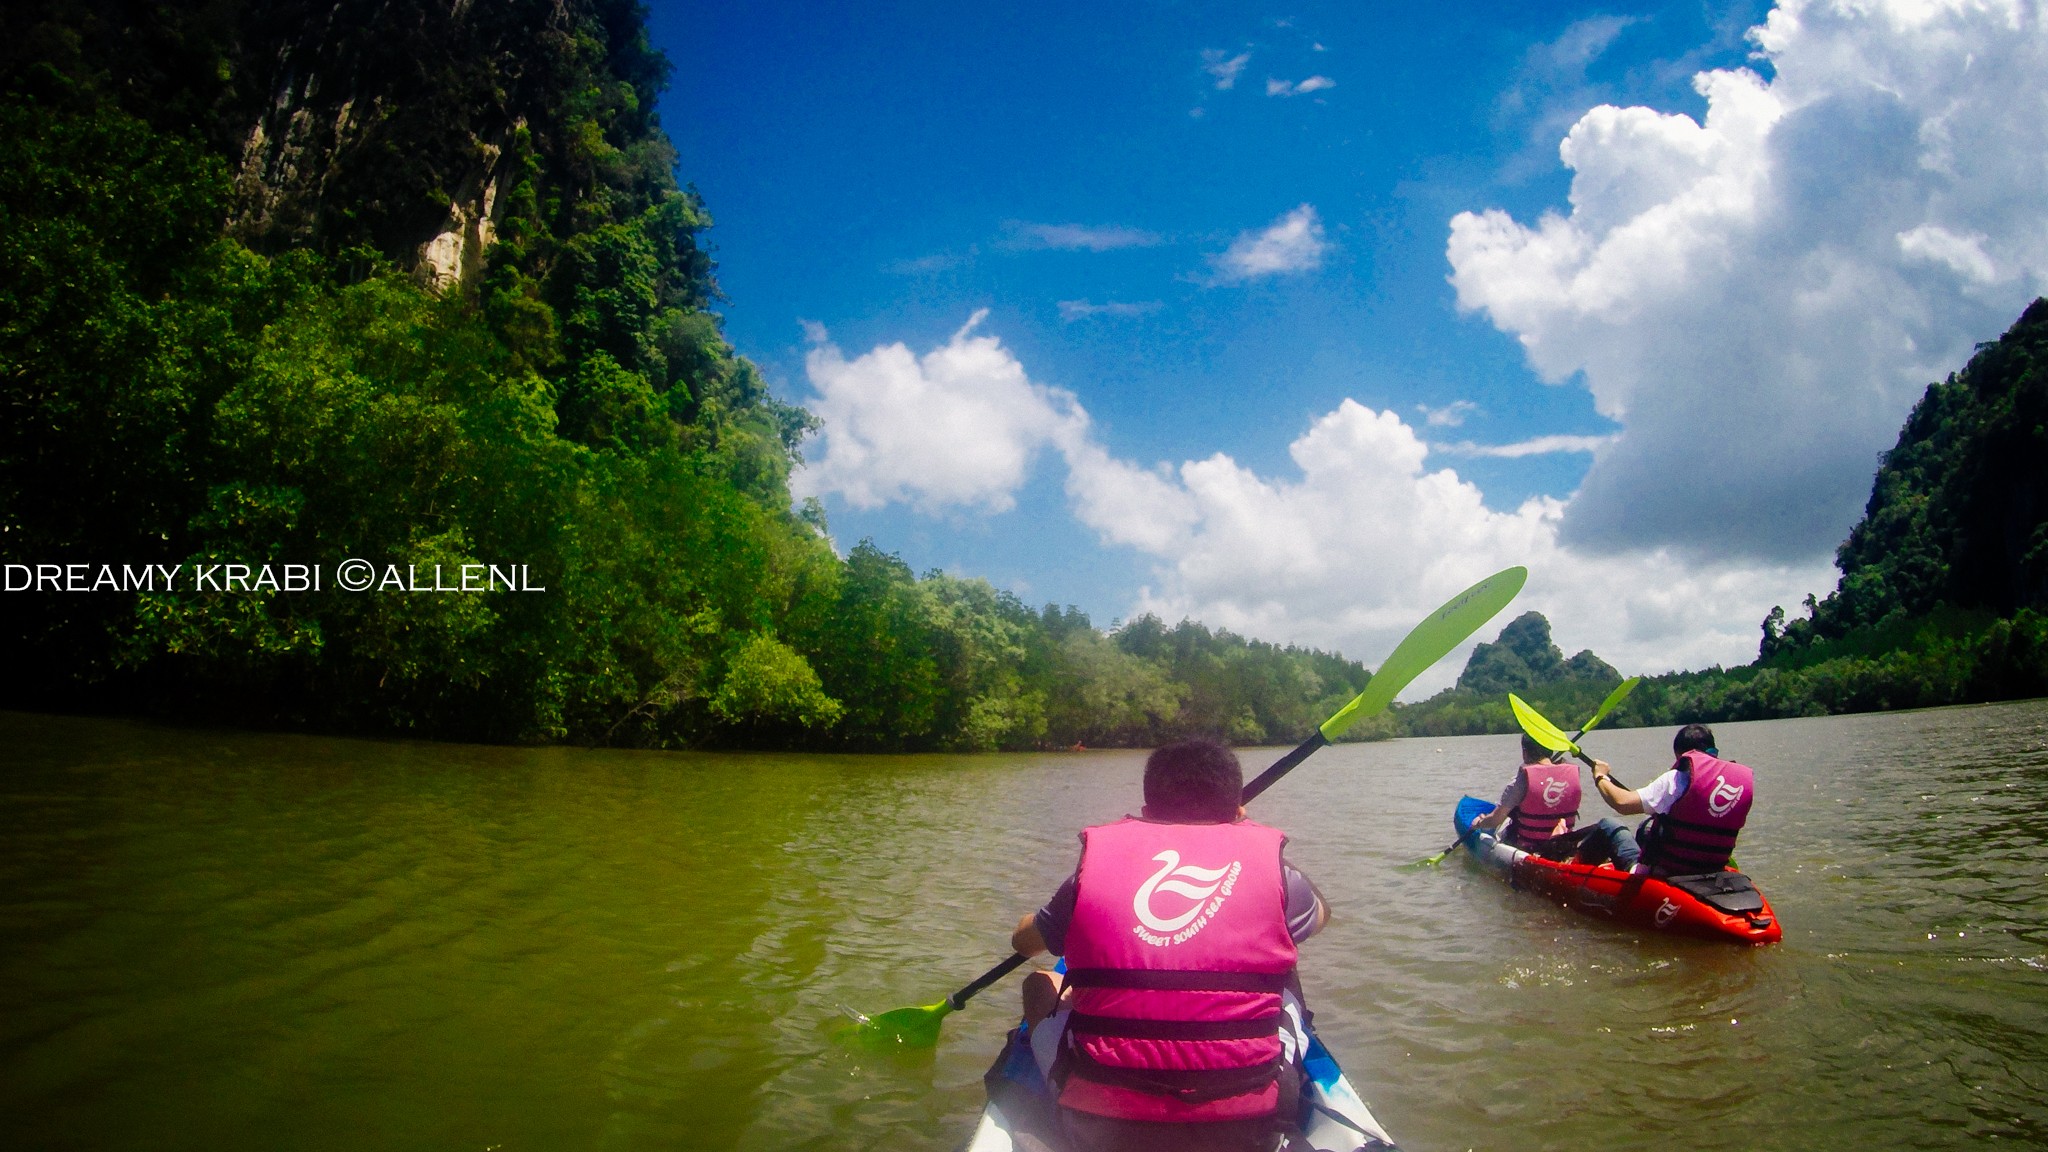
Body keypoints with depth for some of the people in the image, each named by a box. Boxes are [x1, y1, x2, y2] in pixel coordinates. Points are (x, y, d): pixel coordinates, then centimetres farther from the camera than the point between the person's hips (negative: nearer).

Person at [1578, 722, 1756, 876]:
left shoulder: (1679, 778, -17)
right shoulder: (1744, 779, 0)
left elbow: (1622, 803, -22)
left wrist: (1601, 778, -2)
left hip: (1660, 875, -7)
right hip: (1708, 874, 7)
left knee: (1608, 825, 16)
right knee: (1647, 826, 32)